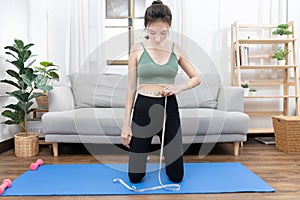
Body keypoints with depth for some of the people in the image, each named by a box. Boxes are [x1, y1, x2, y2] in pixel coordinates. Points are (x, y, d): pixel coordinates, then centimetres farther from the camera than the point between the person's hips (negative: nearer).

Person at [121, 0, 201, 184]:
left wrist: (178, 88, -11)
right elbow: (131, 88, -2)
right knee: (135, 177, 7)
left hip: (169, 109, 1)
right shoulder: (137, 50, -4)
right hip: (143, 108, -1)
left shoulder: (176, 50, 0)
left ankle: (165, 147, 42)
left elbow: (197, 78, 10)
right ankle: (145, 147, 39)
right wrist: (126, 124, -2)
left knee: (176, 176, 9)